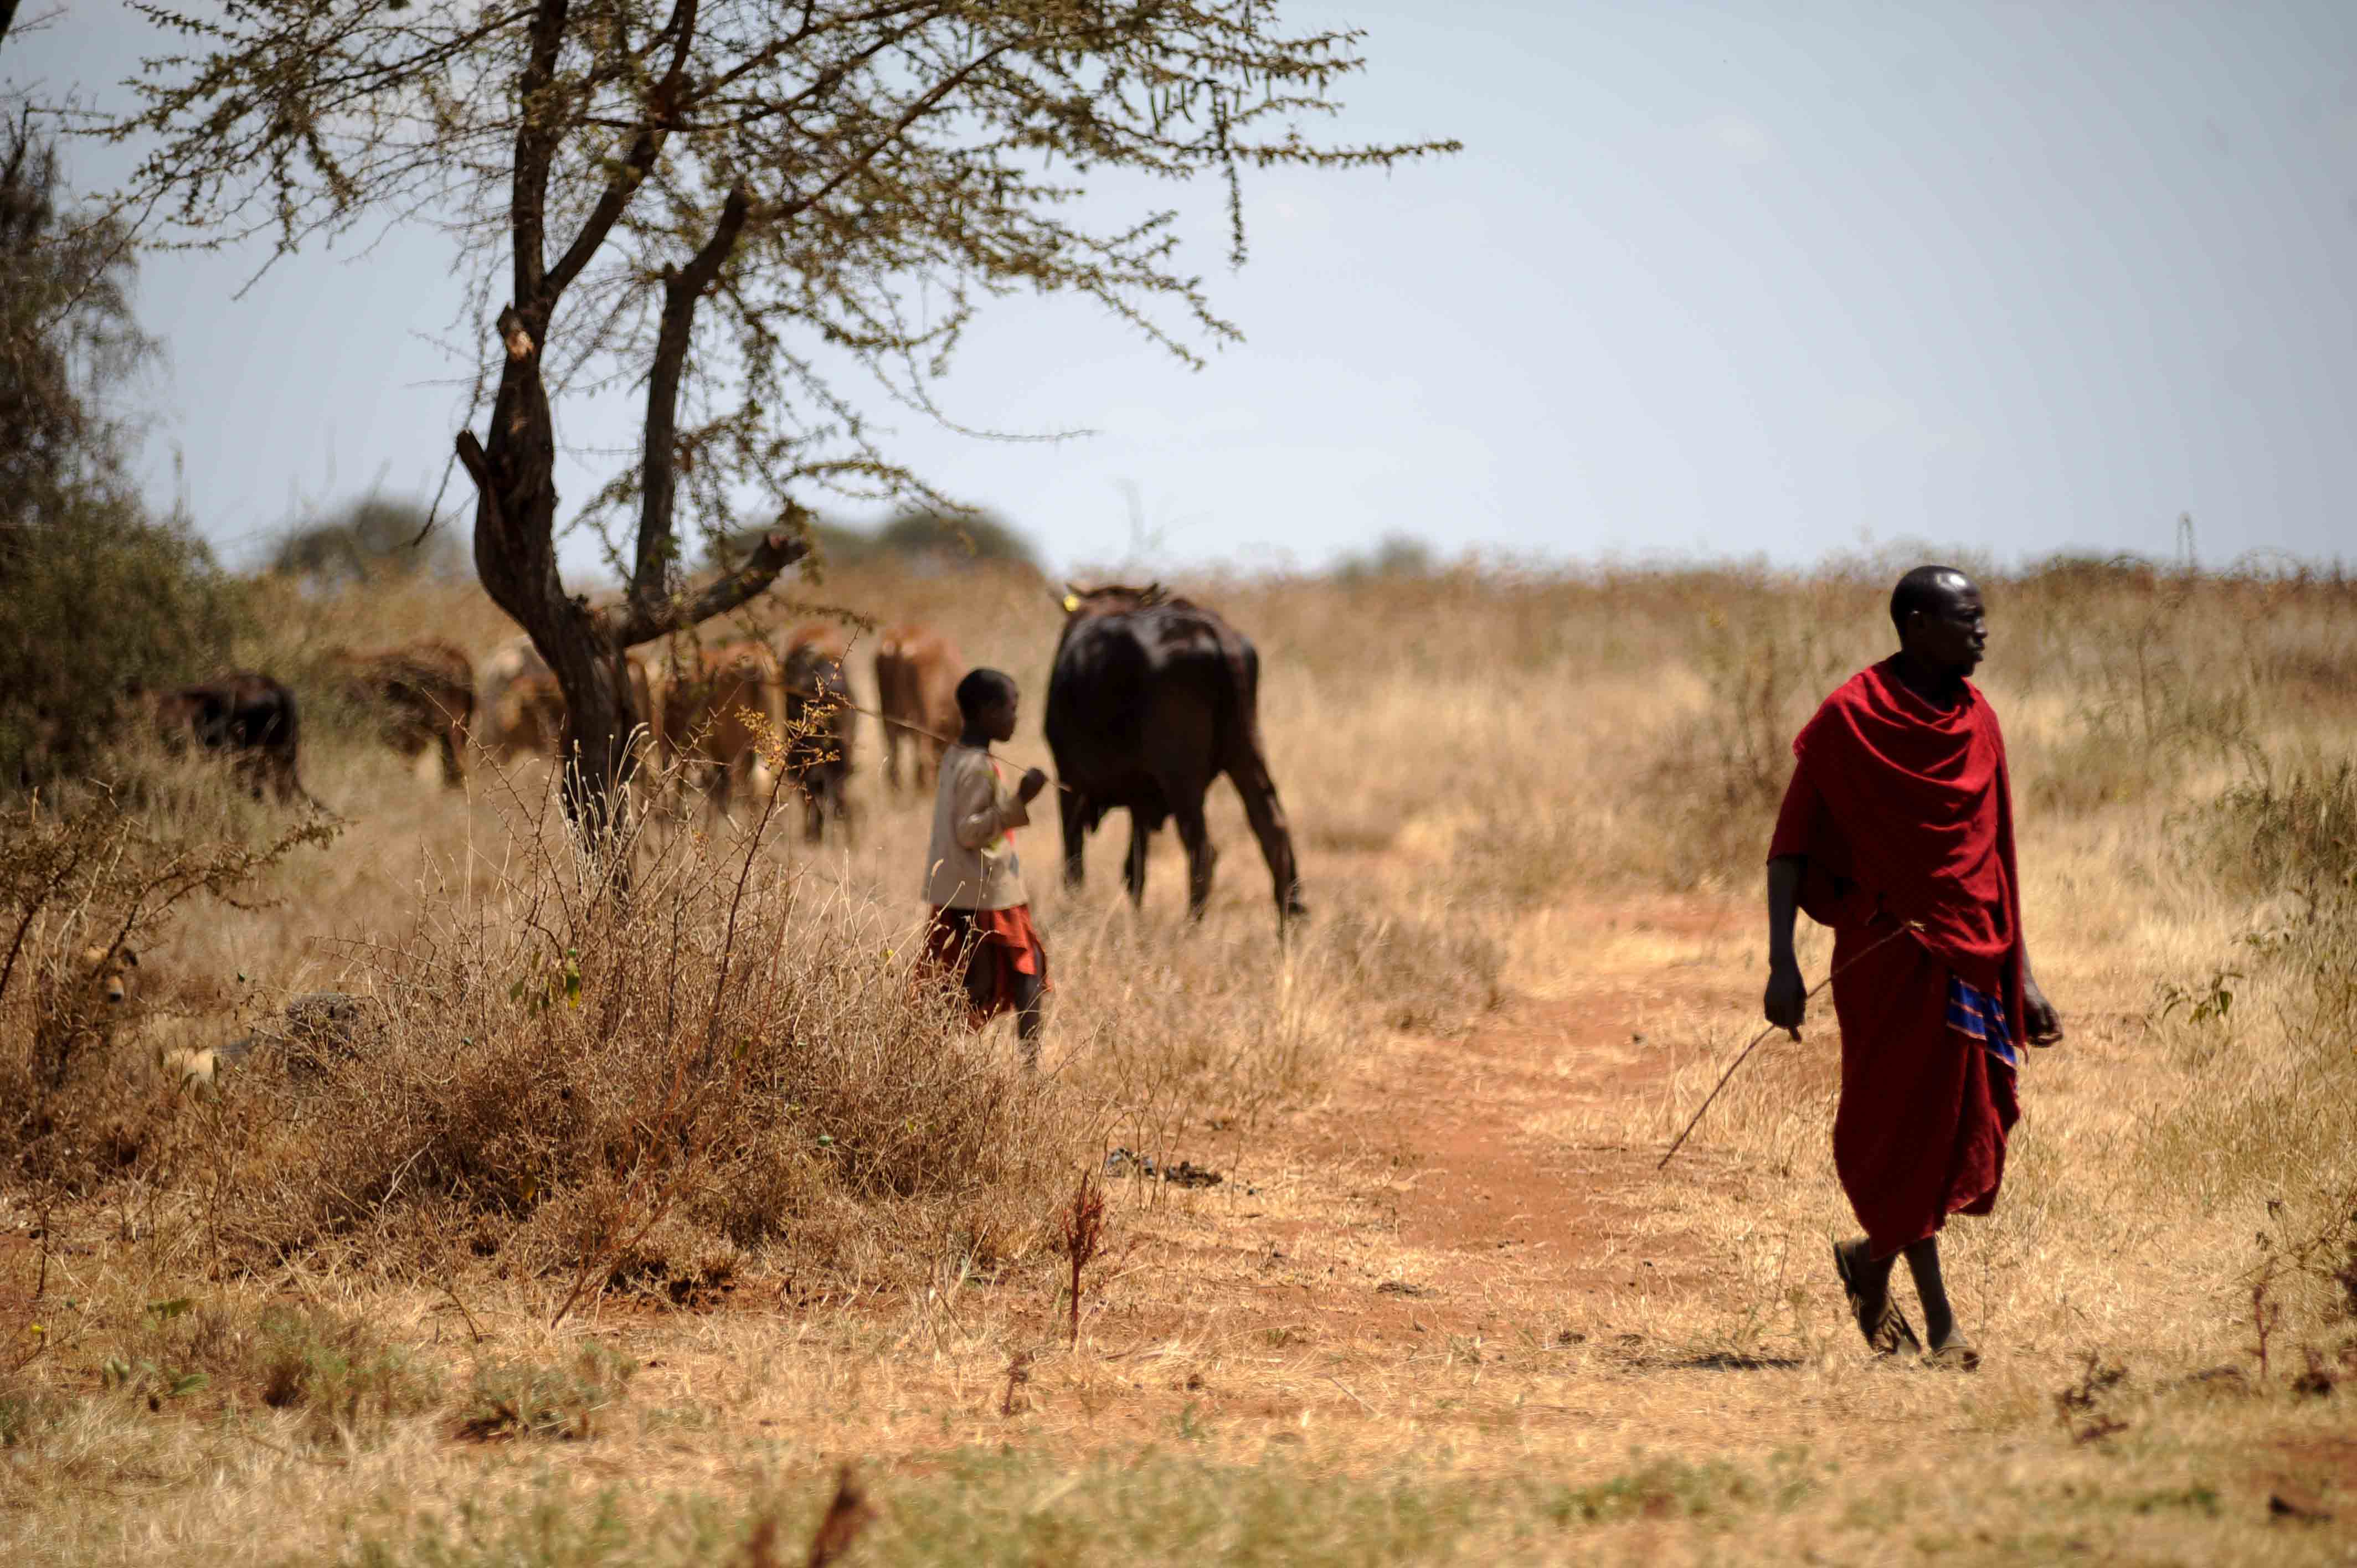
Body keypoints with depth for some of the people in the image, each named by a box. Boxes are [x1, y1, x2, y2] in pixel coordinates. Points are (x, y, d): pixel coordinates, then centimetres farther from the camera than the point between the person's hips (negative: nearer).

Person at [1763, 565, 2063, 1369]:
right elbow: (1791, 844, -8)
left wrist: (2022, 975, 14)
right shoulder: (1850, 719, -8)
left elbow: (1994, 857, 16)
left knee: (1973, 1134, 4)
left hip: (1971, 956, 6)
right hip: (1888, 951, -6)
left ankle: (1872, 1258, 28)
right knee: (1906, 1127, -2)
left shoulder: (1977, 721, 10)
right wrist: (1782, 962, -18)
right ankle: (1939, 1319, 7)